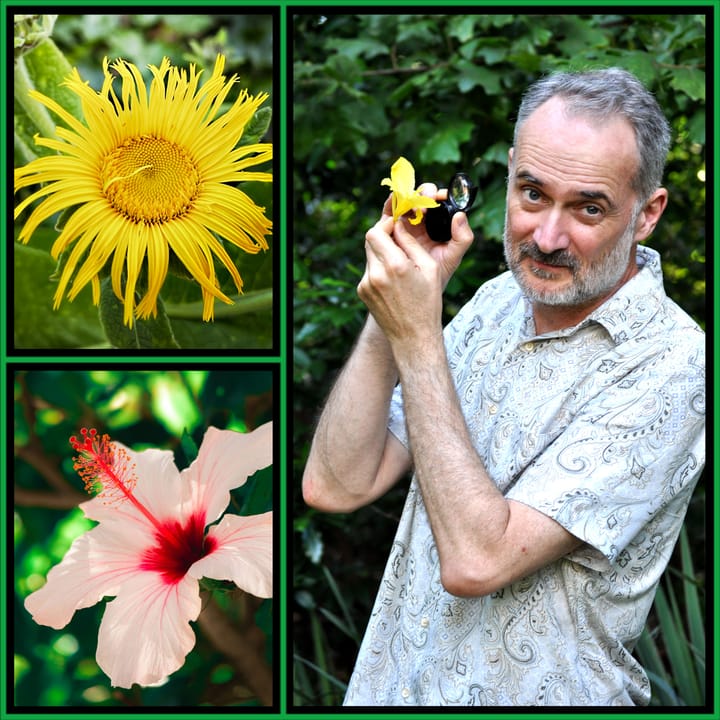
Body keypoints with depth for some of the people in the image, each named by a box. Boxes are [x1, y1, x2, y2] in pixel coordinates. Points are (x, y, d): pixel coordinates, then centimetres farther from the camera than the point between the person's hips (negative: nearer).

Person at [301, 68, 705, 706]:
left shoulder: (668, 367, -21)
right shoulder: (495, 303, -1)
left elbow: (476, 560, -27)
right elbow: (335, 486, -6)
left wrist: (419, 338, -25)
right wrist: (392, 311, -15)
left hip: (532, 695, -5)